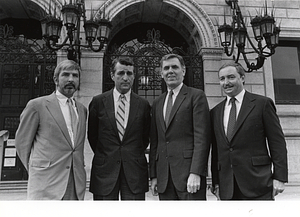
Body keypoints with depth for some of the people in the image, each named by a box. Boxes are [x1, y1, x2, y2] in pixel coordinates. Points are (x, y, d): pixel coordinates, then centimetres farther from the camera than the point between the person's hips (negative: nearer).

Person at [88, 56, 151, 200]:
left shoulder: (143, 105, 2)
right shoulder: (98, 102, 1)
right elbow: (92, 135, 10)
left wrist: (134, 156, 9)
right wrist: (104, 156, 10)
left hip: (135, 171, 1)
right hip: (104, 169, 0)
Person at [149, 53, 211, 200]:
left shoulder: (196, 96, 0)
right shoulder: (157, 103, 17)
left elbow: (202, 137, -8)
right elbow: (154, 142, 15)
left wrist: (195, 173, -15)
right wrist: (153, 176, 10)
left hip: (189, 172, -4)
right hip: (164, 176, 5)